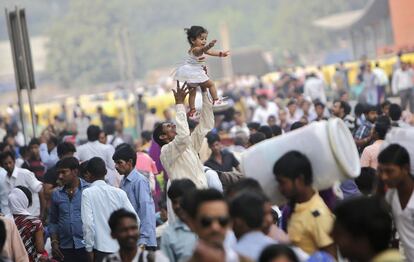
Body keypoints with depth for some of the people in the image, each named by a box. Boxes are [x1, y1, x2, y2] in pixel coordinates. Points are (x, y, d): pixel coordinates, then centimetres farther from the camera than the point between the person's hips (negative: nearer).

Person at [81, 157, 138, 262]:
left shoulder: (87, 193, -6)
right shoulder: (119, 192, 4)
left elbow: (88, 223, -15)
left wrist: (89, 249, -6)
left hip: (101, 250, -4)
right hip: (122, 249, 4)